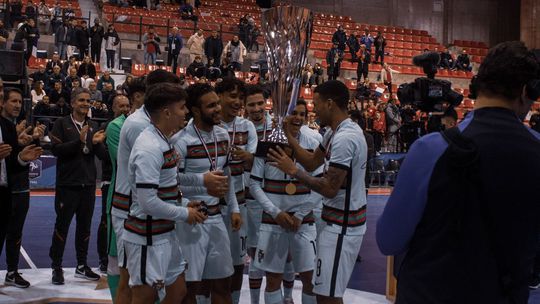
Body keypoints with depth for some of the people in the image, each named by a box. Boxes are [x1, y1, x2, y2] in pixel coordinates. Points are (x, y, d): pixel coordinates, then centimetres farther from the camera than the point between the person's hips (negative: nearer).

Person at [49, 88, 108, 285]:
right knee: (62, 225, 2)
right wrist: (79, 141, -23)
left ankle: (82, 265, 21)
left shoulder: (93, 126, 11)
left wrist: (97, 143, -14)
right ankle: (57, 267, 12)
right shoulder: (62, 124, -2)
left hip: (88, 184, 4)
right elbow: (56, 149, -14)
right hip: (67, 184, -4)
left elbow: (102, 155, 7)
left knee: (85, 225, 10)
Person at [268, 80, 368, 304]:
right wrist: (289, 136, 9)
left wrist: (292, 170, -18)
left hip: (342, 225, -11)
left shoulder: (344, 139, -24)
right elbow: (312, 163, 17)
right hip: (340, 220, 11)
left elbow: (330, 189, -25)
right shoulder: (335, 132, 9)